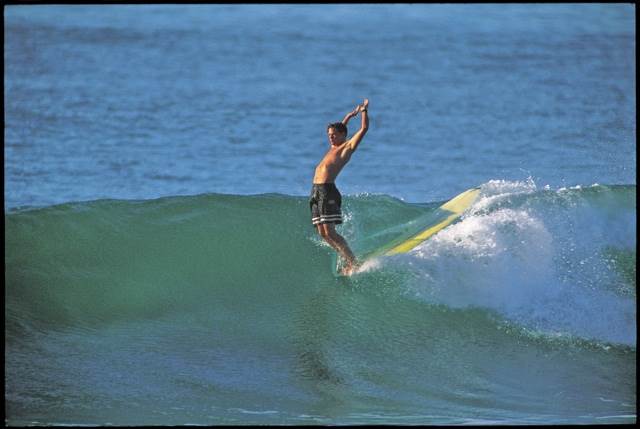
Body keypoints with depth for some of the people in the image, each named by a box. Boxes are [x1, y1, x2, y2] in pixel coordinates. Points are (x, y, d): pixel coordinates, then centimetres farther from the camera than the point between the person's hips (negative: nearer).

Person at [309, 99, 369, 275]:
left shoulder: (348, 146, 3)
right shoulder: (334, 147, 25)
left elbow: (364, 129, -2)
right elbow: (338, 128, 44)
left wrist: (364, 111, 8)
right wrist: (351, 114, 42)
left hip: (327, 191, -9)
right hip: (316, 191, 9)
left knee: (329, 232, -16)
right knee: (322, 233, 4)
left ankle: (353, 263, -14)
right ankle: (347, 260, 8)